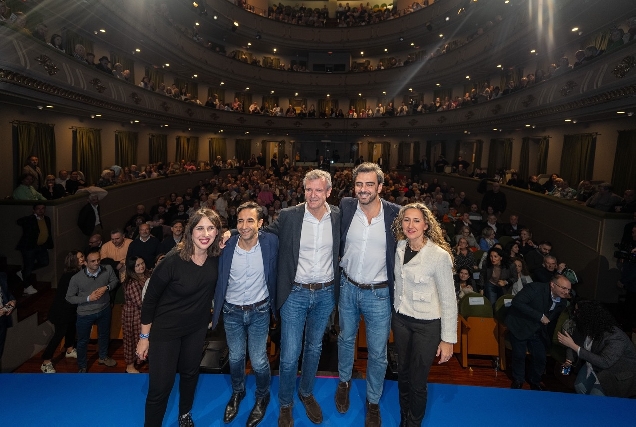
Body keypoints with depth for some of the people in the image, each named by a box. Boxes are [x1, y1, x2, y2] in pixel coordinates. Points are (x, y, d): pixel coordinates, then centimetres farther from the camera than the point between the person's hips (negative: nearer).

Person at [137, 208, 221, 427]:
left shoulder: (217, 257, -15)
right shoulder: (172, 261, -27)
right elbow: (150, 298, -16)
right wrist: (144, 337, -8)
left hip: (197, 327, 5)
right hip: (166, 329, -4)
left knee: (190, 372, 24)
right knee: (160, 386, 1)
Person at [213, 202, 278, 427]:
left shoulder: (271, 242, -17)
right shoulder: (227, 246, -16)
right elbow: (218, 279, -2)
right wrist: (216, 307, -3)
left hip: (259, 311, -1)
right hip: (232, 311, 1)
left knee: (258, 361, 5)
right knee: (235, 357, 18)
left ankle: (263, 396, 36)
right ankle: (237, 392, 48)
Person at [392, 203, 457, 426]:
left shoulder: (439, 255, -22)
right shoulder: (400, 247, -4)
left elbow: (449, 300, -16)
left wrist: (448, 339, -13)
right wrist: (393, 313, 14)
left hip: (427, 325, -5)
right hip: (400, 319, 5)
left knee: (417, 382, 7)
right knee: (403, 374, 20)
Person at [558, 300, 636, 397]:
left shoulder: (616, 338, -34)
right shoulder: (583, 328, -16)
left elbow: (604, 363, -41)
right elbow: (574, 341, 2)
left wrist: (573, 346, -44)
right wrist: (569, 359, -20)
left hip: (618, 374, -5)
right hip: (594, 366, 5)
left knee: (596, 395, -15)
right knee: (580, 386, -8)